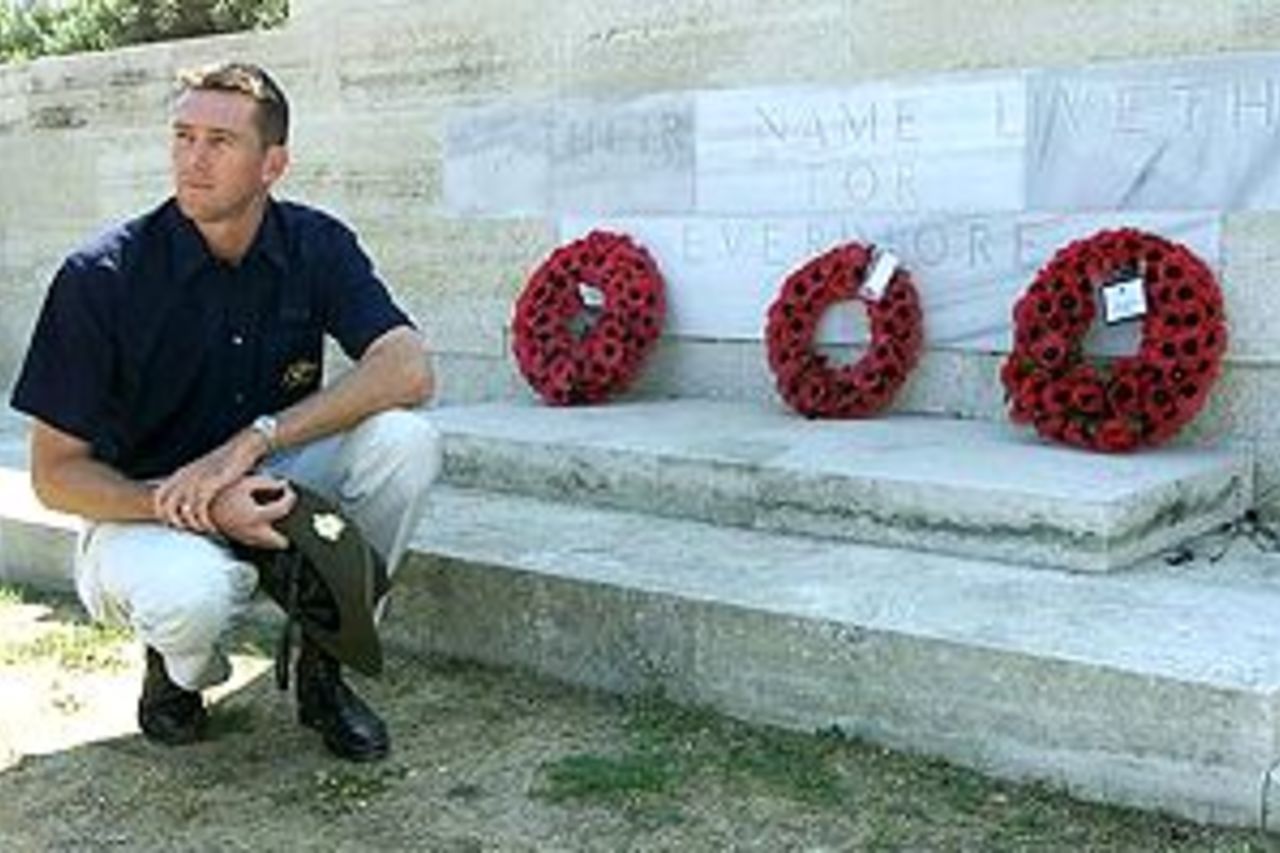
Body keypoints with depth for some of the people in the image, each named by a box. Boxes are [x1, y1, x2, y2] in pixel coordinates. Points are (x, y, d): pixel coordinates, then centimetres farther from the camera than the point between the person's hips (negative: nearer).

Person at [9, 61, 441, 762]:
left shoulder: (316, 247, -7)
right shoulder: (102, 277, -16)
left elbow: (409, 370, -22)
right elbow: (55, 474, -14)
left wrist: (254, 441, -32)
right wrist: (198, 509, -30)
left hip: (270, 491, 3)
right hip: (140, 507, -3)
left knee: (405, 439, -24)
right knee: (192, 593, -39)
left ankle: (322, 667, -5)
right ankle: (179, 667, 3)